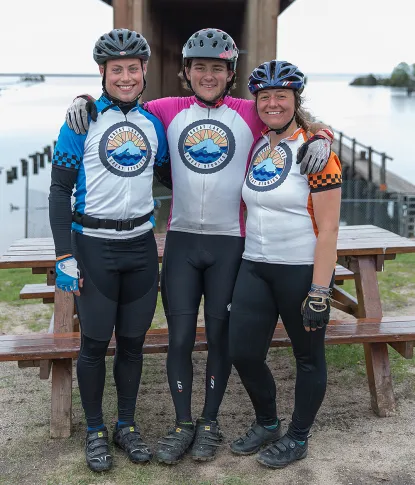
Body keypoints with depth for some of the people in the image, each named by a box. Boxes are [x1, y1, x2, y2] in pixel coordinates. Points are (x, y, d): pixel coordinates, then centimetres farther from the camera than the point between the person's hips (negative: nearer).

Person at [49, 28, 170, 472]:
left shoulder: (152, 123, 6)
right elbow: (59, 191, -7)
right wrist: (64, 257, -11)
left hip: (141, 245, 4)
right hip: (94, 247, -3)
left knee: (133, 341, 11)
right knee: (95, 343, 4)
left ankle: (127, 426, 28)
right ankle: (95, 431, 23)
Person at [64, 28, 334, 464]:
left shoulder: (250, 114, 1)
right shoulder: (169, 111, 5)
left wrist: (319, 138, -14)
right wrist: (86, 101, -3)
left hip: (230, 243, -1)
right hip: (181, 239, 1)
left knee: (220, 335, 9)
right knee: (180, 335, 5)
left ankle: (209, 422, 26)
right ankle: (182, 424, 21)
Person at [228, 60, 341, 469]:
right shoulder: (254, 147, 8)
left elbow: (328, 228, -15)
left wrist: (319, 292, -18)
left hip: (301, 269, -6)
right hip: (254, 266, 6)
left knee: (308, 355, 9)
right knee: (243, 352, 7)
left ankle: (297, 438, 29)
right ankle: (266, 424, 32)